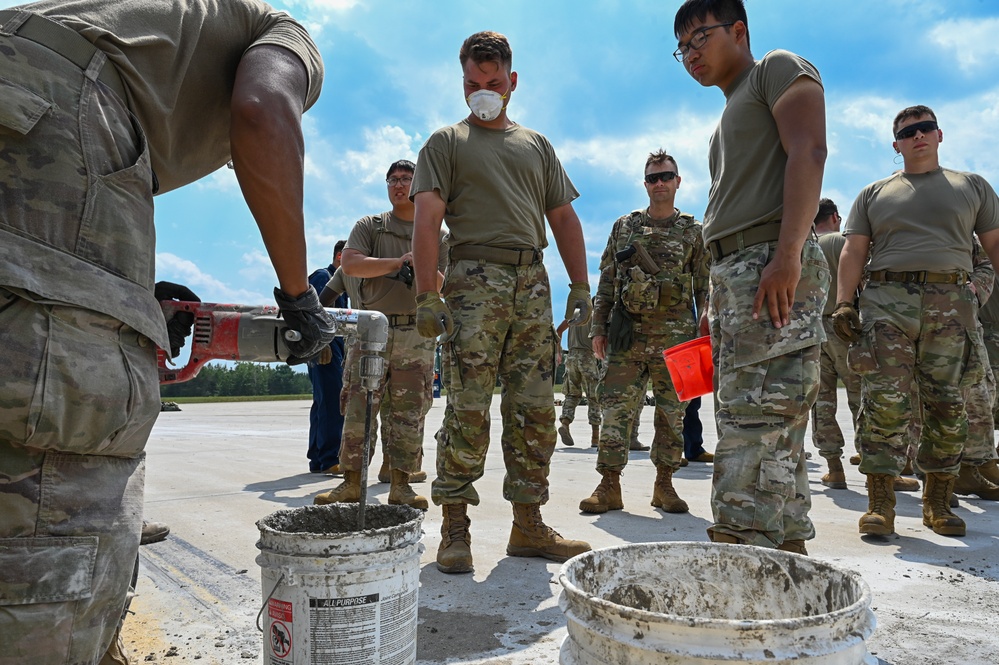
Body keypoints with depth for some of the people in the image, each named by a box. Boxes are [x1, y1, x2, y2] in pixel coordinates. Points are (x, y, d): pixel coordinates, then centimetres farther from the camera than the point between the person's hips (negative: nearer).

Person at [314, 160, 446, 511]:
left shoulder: (437, 234, 15)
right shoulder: (369, 226, 12)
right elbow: (350, 263, -5)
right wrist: (400, 263, -9)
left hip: (417, 334, 1)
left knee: (408, 415, 1)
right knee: (357, 410, -3)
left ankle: (401, 485, 8)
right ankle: (351, 482, 5)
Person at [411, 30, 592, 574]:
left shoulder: (537, 145, 24)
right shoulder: (446, 143, 12)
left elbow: (564, 219, 20)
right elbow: (427, 219, -1)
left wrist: (581, 287, 10)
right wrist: (426, 294, -13)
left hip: (533, 282, 4)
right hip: (474, 278, -4)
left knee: (535, 410, 2)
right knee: (468, 408, -9)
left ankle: (528, 526, 11)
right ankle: (454, 530, 0)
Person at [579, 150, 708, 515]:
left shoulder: (694, 231, 9)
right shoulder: (624, 227, 12)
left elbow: (705, 287, 8)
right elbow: (607, 281, 11)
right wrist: (598, 327, 4)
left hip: (675, 335, 0)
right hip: (627, 333, 0)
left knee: (672, 413, 6)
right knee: (616, 409, -3)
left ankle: (664, 484, 18)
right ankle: (609, 485, 4)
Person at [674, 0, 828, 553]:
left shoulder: (779, 69, 7)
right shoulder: (729, 116, 31)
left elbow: (808, 152, -11)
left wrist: (788, 254, -24)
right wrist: (716, 304, 21)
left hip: (773, 262, -9)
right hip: (730, 271, 9)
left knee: (755, 419, -15)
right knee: (753, 421, 6)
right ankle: (786, 552, 12)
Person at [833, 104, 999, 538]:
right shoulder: (874, 194, 18)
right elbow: (853, 252, 10)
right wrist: (843, 303, -4)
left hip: (951, 305, 1)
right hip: (886, 302, -1)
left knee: (948, 406, 2)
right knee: (884, 401, -10)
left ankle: (938, 504, 12)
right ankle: (880, 503, -7)